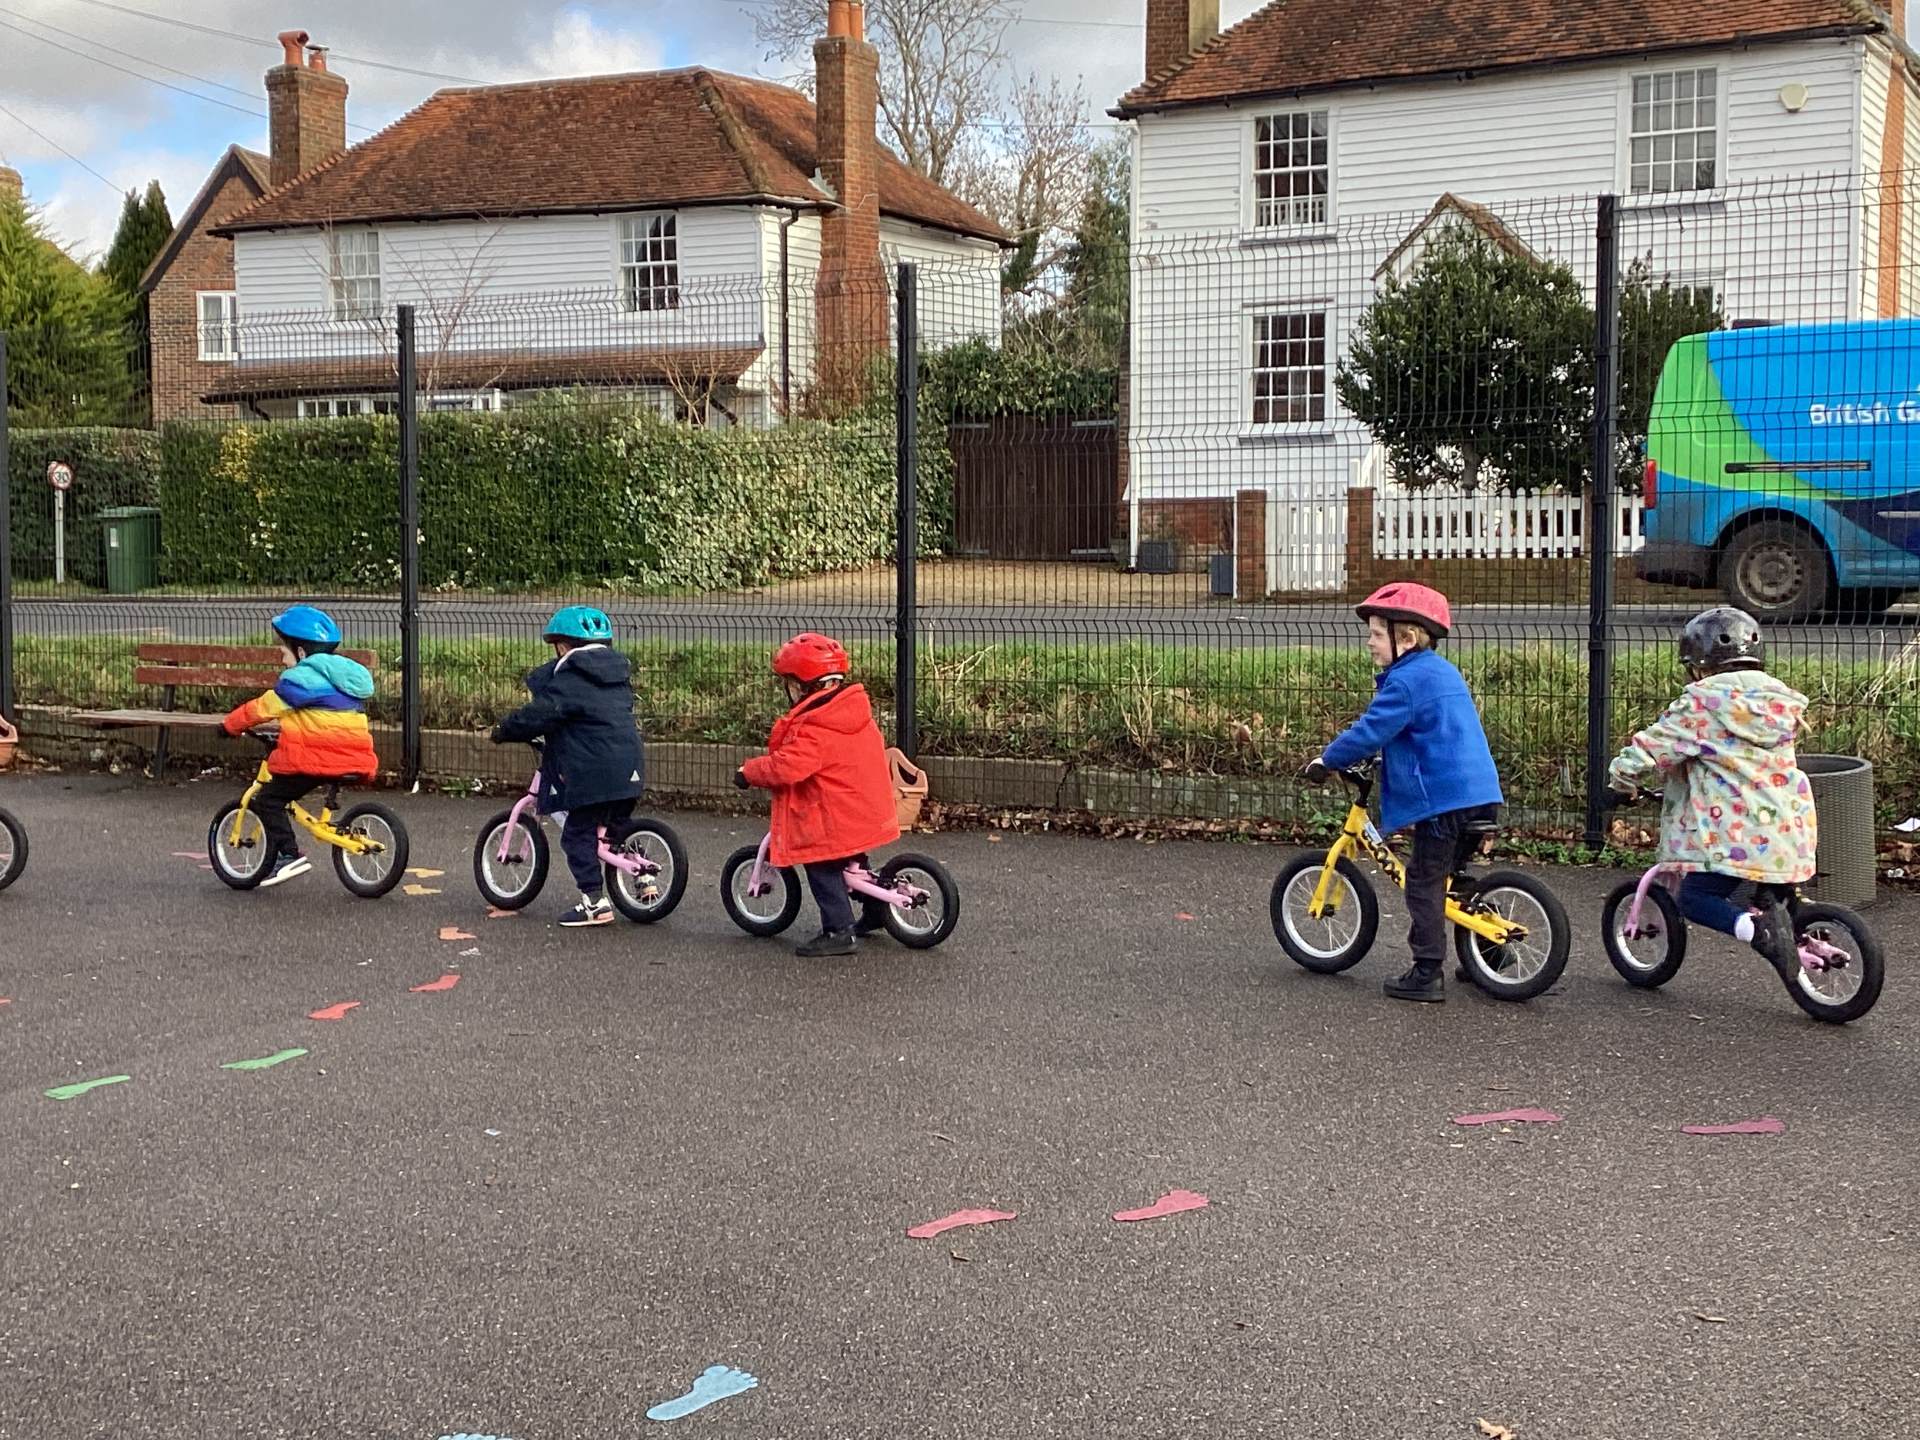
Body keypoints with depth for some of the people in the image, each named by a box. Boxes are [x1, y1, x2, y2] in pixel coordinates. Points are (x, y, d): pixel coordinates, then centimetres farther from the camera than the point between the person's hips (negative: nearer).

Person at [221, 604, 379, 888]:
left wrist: (230, 725, 11)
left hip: (315, 758, -9)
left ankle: (288, 854, -8)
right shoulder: (345, 675, 21)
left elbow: (263, 707, -2)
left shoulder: (300, 679, -6)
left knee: (269, 800, 1)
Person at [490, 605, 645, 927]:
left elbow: (540, 714, -15)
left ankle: (595, 901, -3)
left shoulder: (569, 680, -9)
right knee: (618, 827, 24)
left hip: (591, 774, -8)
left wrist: (503, 730, -1)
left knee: (578, 835, 0)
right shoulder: (618, 674, 16)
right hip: (629, 770, 8)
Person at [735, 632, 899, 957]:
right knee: (853, 862, 28)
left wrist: (749, 771, -15)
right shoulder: (856, 711, 5)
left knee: (824, 869, 1)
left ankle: (838, 931, 0)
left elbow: (787, 767, -31)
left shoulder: (814, 729, -23)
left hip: (834, 820, -10)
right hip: (868, 811, 10)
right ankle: (876, 910, 40)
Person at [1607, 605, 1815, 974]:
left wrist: (1622, 777, 14)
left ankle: (1757, 927, -24)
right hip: (1789, 829, 7)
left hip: (1734, 833, -6)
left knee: (1695, 898, 3)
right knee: (1774, 893, 30)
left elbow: (1650, 749, -9)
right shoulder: (1780, 699, 15)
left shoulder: (1700, 703, -6)